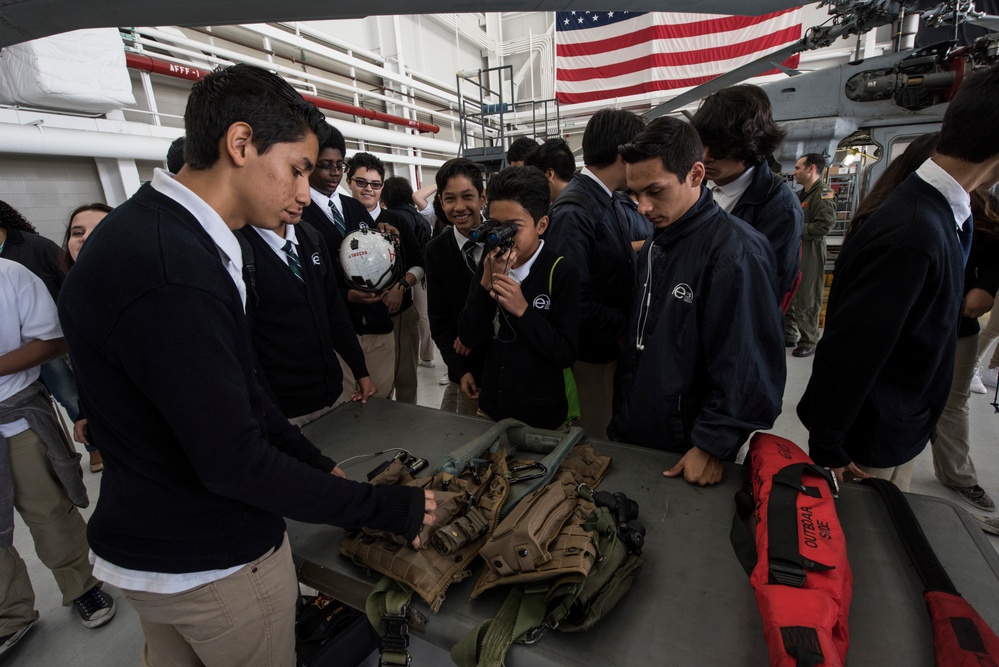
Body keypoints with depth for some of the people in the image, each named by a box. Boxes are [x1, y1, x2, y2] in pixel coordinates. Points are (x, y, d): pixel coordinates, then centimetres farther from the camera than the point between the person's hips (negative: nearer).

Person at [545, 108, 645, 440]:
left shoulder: (610, 202, 8)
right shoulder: (573, 211, -21)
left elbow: (616, 269, 9)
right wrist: (622, 329, -17)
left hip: (616, 347, 8)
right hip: (593, 353, -8)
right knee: (595, 441, 11)